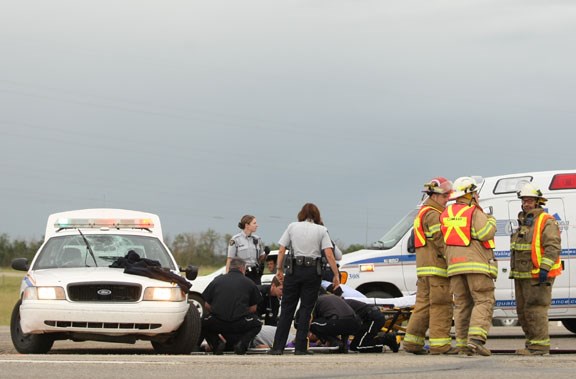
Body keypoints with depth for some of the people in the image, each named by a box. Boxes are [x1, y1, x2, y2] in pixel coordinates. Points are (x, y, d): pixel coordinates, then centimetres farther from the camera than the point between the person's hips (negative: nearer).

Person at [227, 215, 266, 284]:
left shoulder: (257, 239, 12)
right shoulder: (235, 240, -4)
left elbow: (261, 258, 18)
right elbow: (229, 260, -5)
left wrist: (265, 253, -4)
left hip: (254, 273, 5)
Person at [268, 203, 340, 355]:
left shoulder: (292, 227, 5)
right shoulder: (321, 230, 2)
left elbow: (281, 251, 1)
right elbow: (329, 255, -6)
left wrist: (279, 269, 9)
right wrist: (336, 275, -3)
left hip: (294, 269, 1)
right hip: (313, 270, -1)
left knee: (287, 309, 6)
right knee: (306, 309, 5)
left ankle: (278, 347, 2)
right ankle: (300, 347, 2)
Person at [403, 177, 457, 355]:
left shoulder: (422, 213, 24)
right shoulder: (434, 215, -11)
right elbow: (441, 240, -17)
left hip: (423, 267, 10)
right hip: (437, 267, -10)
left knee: (423, 304, 11)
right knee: (441, 305, -9)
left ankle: (412, 342, 12)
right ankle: (440, 344, -11)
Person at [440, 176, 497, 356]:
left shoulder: (446, 214, 12)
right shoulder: (475, 213, -7)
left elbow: (441, 239, 11)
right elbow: (485, 233, -18)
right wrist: (491, 221, 0)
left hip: (454, 265, 6)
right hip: (476, 263, -6)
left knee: (462, 304, 11)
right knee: (483, 301, -6)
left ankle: (462, 344, 7)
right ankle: (476, 339, -23)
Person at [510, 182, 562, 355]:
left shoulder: (546, 222, -9)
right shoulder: (523, 222, 20)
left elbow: (553, 247, -19)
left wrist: (544, 269, -27)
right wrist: (515, 272, 26)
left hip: (538, 276, -10)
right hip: (522, 276, 10)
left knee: (535, 309, -12)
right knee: (523, 311, 11)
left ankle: (540, 345, -11)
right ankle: (532, 343, 17)